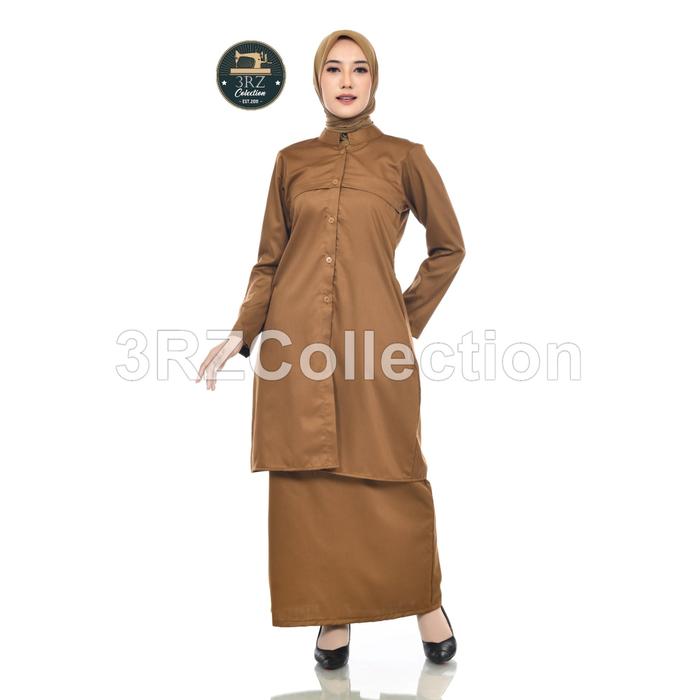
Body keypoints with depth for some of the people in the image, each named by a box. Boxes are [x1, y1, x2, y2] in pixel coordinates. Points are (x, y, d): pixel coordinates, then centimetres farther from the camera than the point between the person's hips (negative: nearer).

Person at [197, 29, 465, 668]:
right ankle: (333, 616, 18)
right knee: (308, 479, 3)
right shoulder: (292, 161, 11)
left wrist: (411, 318, 9)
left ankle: (426, 601, 23)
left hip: (373, 337, -2)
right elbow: (269, 261, 12)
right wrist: (242, 334, 1)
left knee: (391, 475, 2)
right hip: (295, 340, 2)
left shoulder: (405, 157, 6)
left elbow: (448, 247, 14)